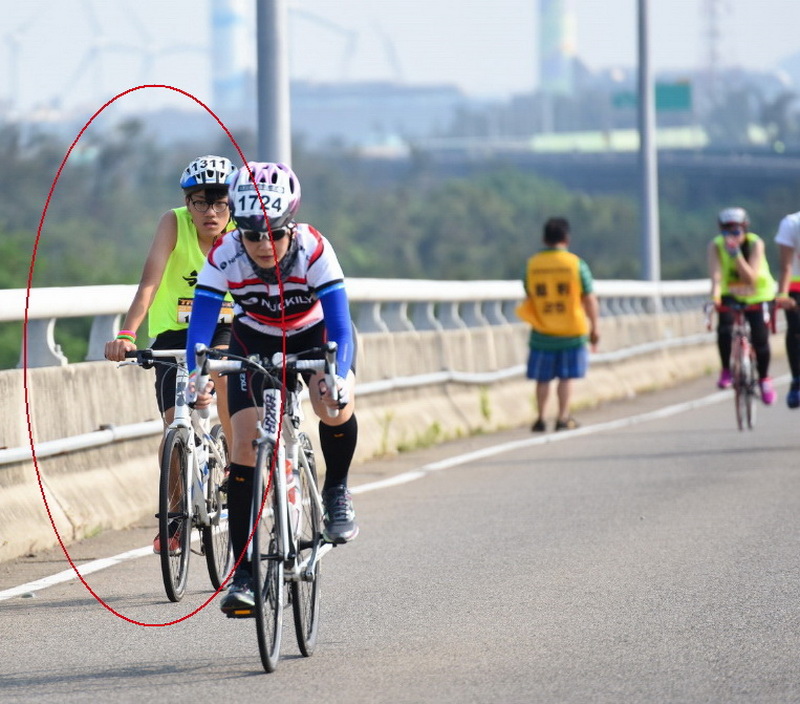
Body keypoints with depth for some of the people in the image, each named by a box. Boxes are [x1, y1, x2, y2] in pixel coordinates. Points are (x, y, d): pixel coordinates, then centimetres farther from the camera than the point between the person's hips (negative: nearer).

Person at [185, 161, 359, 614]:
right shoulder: (224, 256, -28)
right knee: (246, 441, -12)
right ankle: (243, 573, -8)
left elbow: (340, 323, -36)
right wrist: (195, 376, -49)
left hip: (316, 333, -1)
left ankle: (337, 491, 0)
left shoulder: (314, 250, -33)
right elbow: (201, 322, -31)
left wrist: (339, 376, -53)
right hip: (256, 339, 2)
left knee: (334, 406, -31)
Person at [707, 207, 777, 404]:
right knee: (724, 329, -27)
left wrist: (736, 253, -42)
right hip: (730, 295, 1)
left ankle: (764, 378, 14)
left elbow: (750, 278, -32)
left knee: (760, 339, -11)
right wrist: (715, 295, -51)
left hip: (757, 293, -1)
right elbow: (716, 273, -33)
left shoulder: (755, 243, -23)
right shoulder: (716, 245, -19)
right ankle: (726, 370, -4)